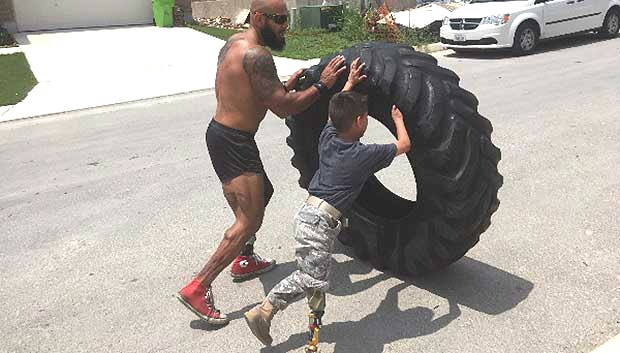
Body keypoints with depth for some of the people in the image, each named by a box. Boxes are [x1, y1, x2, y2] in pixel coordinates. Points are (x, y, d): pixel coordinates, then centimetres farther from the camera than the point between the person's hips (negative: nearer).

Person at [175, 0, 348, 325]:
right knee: (249, 220, -8)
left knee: (262, 192, 26)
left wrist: (284, 85, 9)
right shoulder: (256, 55, -20)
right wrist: (322, 85, -12)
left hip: (220, 133, 11)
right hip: (234, 142, -10)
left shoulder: (234, 42, 11)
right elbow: (284, 108, -22)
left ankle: (245, 259, 39)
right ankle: (197, 289, -6)